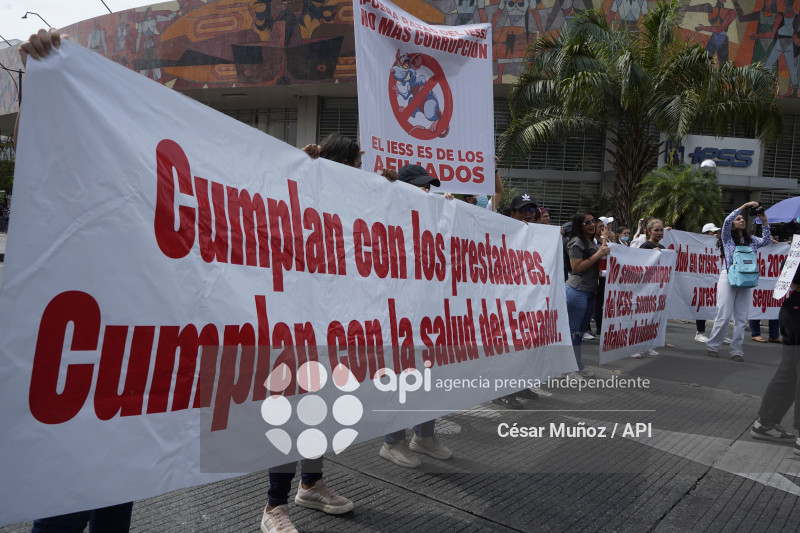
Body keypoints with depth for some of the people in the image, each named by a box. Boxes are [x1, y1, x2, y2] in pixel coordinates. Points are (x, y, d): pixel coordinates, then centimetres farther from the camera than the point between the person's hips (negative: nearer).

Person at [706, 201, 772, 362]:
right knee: (724, 315, -8)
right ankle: (712, 345, 4)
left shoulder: (751, 240, 19)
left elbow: (766, 241, 6)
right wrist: (745, 205, -8)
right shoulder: (727, 237, 6)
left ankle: (736, 349, 7)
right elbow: (727, 221, -8)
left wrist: (764, 222, 1)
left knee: (741, 317, 2)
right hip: (728, 277, -4)